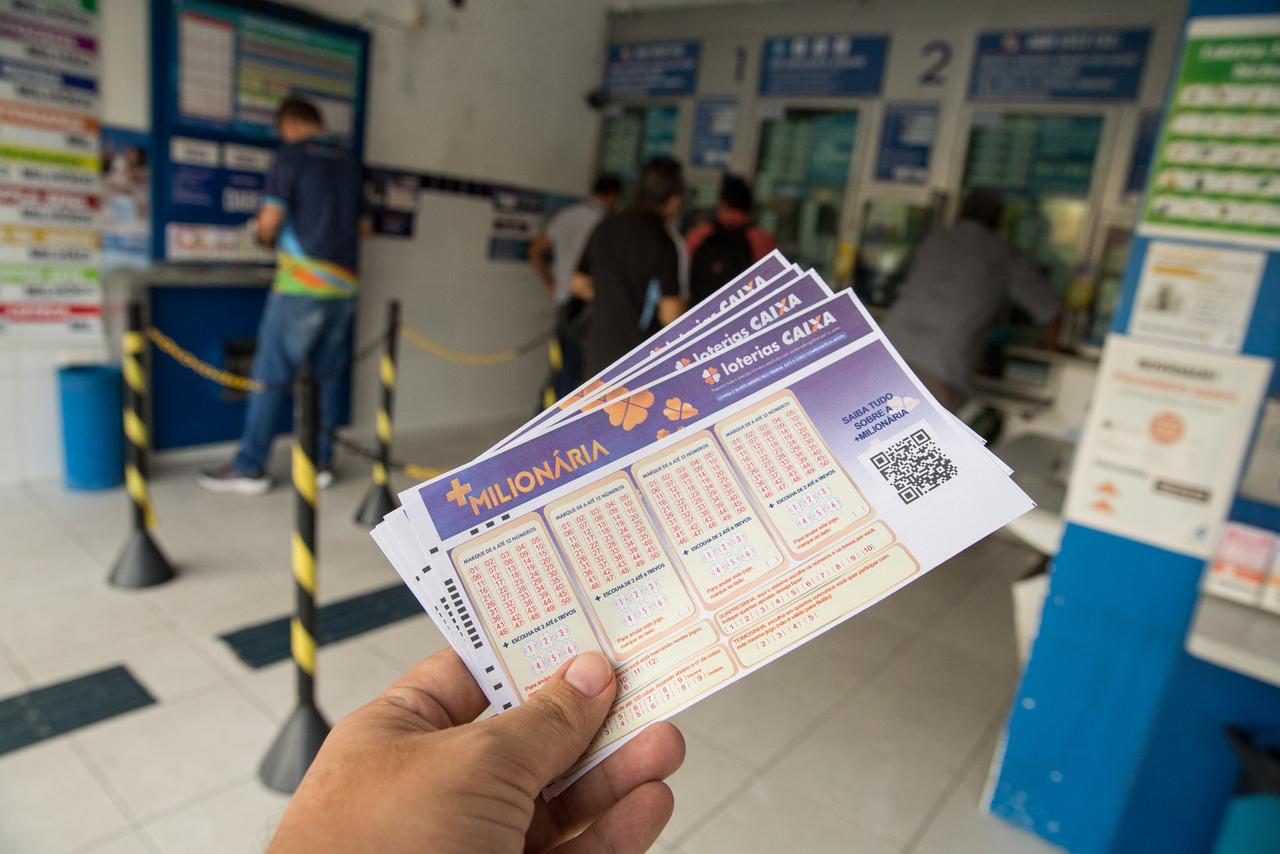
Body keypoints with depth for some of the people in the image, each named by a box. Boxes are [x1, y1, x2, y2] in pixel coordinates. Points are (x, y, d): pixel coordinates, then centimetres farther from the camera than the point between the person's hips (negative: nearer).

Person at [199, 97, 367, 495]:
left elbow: (270, 221, -8)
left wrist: (262, 233, 13)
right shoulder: (349, 160, 13)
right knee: (326, 376, 11)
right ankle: (320, 461, 15)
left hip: (302, 282, -6)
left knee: (271, 375, 1)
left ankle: (249, 467, 6)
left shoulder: (292, 155, -3)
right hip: (343, 284, 6)